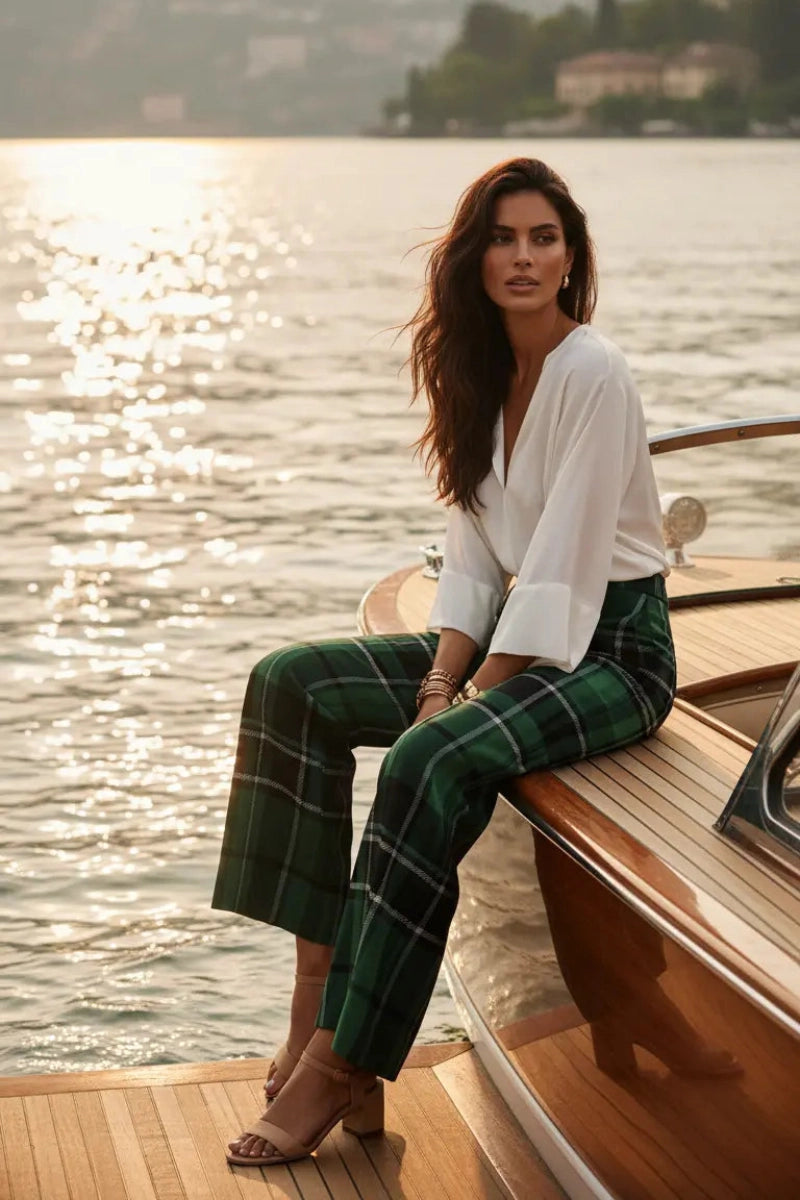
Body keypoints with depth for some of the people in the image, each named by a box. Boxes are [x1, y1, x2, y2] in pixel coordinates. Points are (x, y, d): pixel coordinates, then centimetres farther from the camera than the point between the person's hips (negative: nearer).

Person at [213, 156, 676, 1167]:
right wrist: (437, 687, -8)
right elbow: (474, 560, 6)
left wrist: (466, 707, -20)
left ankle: (339, 1069, -26)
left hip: (614, 650, -9)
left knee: (435, 762, -33)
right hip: (519, 632, 9)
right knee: (294, 684, -3)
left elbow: (562, 572, -21)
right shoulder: (483, 373, 8)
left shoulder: (593, 376, -17)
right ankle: (318, 976, -9)